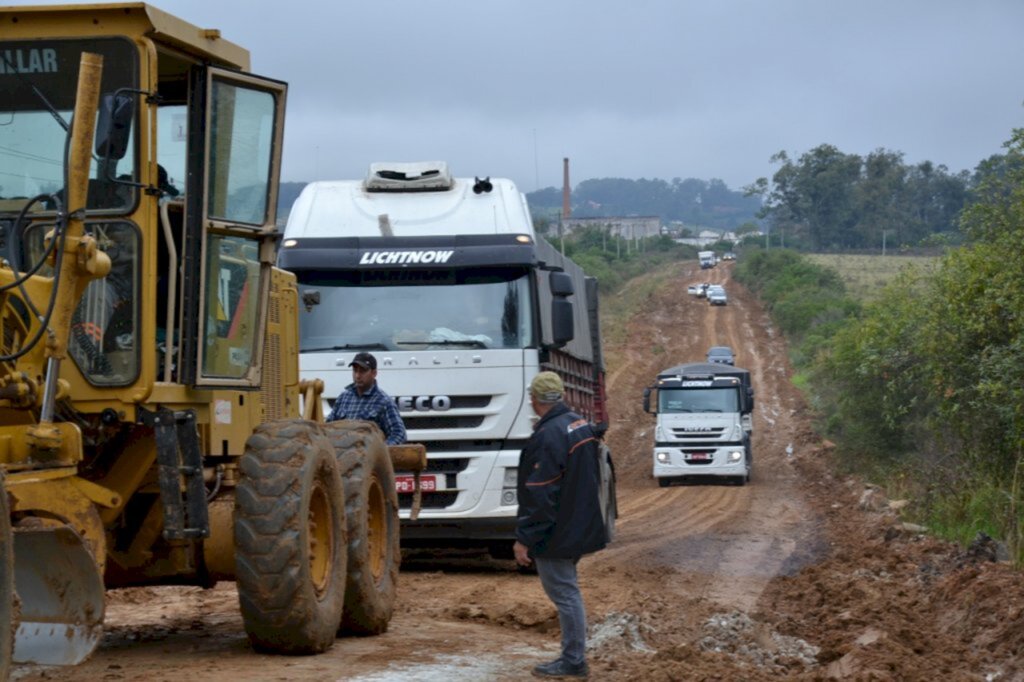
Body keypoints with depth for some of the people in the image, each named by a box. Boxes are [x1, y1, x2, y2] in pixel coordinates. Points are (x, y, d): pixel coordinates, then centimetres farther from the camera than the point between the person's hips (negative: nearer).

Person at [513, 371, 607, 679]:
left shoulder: (548, 436, -22)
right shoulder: (581, 425, 8)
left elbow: (539, 495, -23)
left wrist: (524, 539, -18)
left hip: (556, 533, -10)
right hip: (581, 525, 10)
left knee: (564, 594, -3)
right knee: (567, 591, 18)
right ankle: (573, 657, 23)